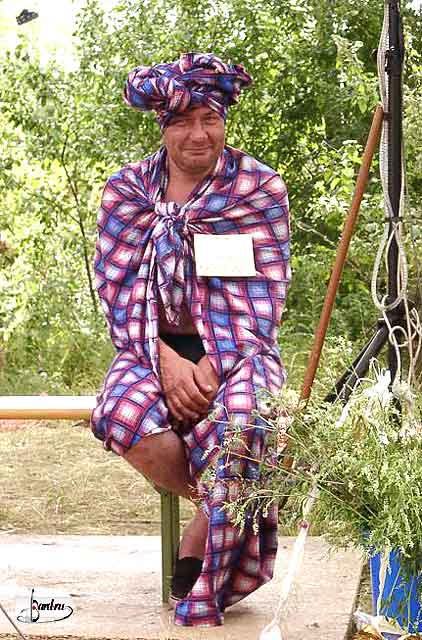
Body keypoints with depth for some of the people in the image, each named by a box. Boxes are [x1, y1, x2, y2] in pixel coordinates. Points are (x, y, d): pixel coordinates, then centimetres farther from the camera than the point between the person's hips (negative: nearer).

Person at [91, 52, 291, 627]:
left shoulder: (259, 188, 0)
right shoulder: (127, 191, 5)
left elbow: (261, 298, -5)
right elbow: (120, 289, -1)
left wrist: (213, 366, -19)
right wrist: (166, 361, -18)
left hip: (236, 350, -1)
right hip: (157, 348, 2)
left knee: (237, 424, -37)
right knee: (125, 417, -34)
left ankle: (203, 610, -19)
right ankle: (234, 511, -6)